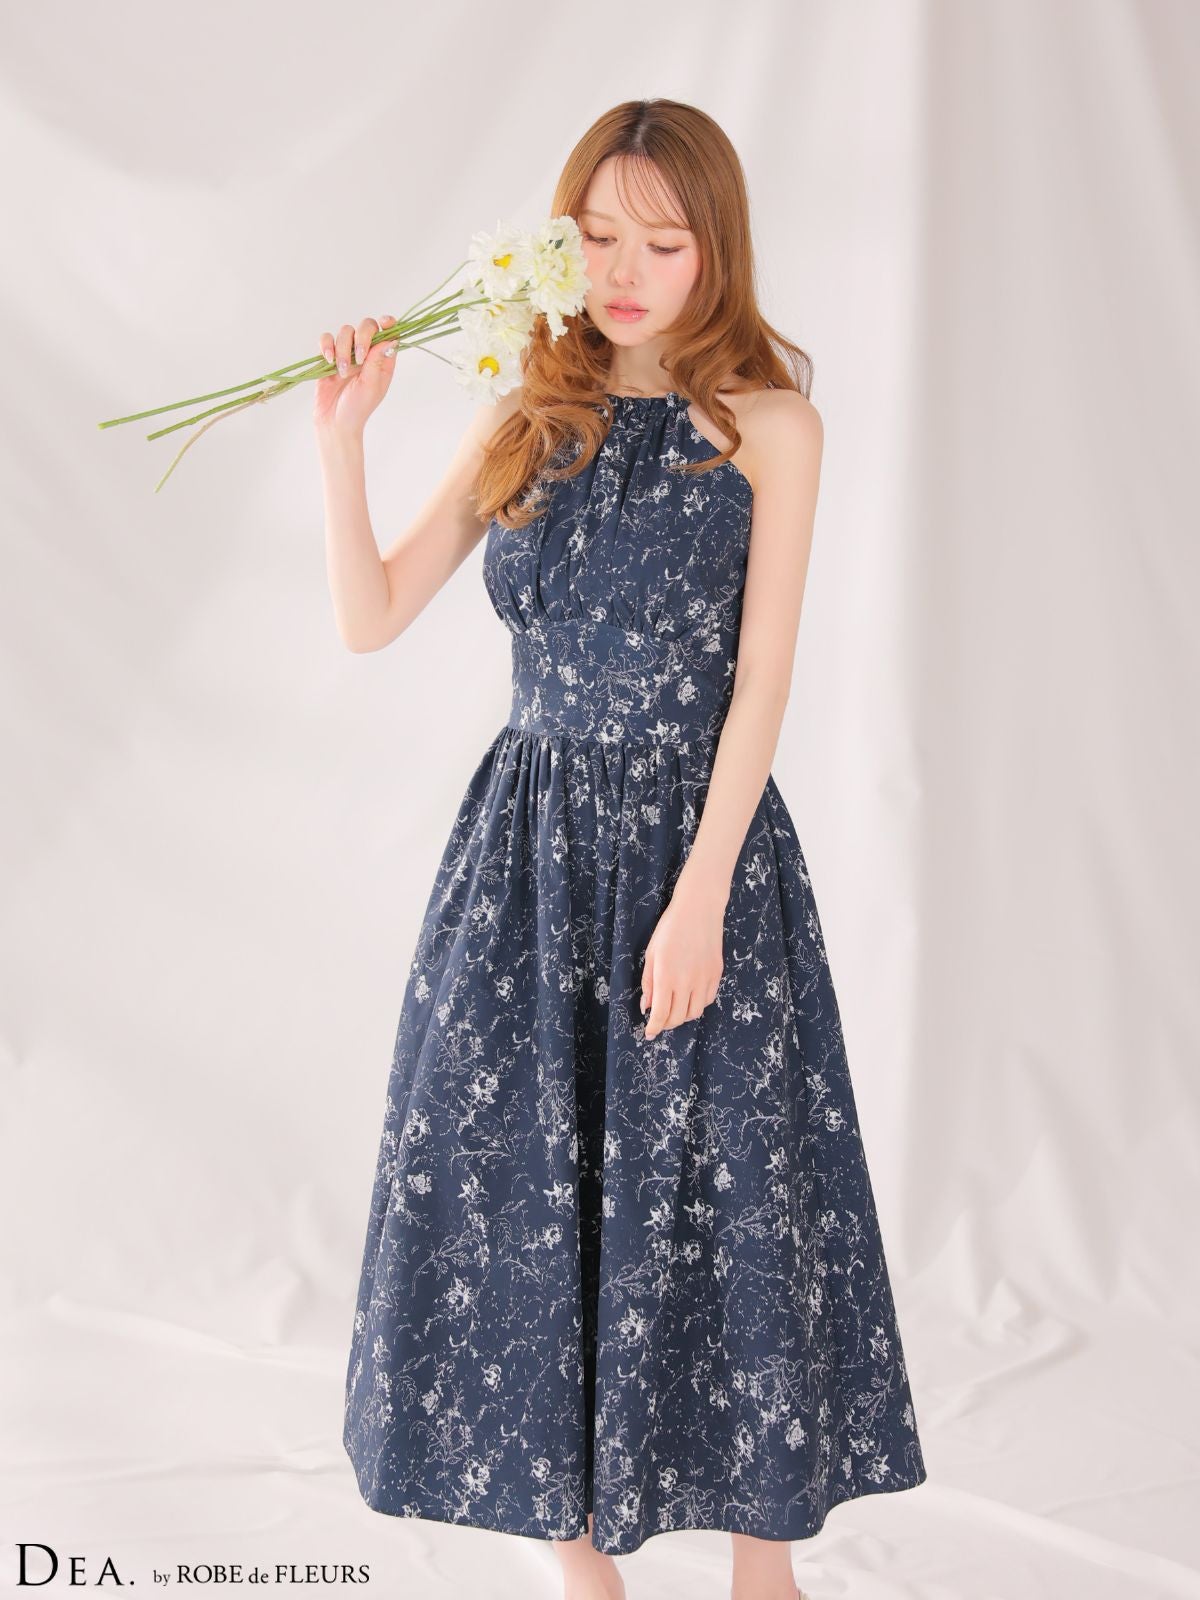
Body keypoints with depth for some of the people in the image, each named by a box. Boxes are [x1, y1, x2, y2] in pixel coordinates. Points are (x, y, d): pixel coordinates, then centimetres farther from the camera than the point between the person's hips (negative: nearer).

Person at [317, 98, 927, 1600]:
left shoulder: (767, 426, -3)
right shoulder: (523, 425, 7)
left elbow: (761, 678, -9)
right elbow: (370, 619, 5)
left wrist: (700, 896, -14)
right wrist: (341, 439, -7)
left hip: (700, 834, -3)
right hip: (530, 842, 3)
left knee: (724, 1191, 3)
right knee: (517, 1187, 7)